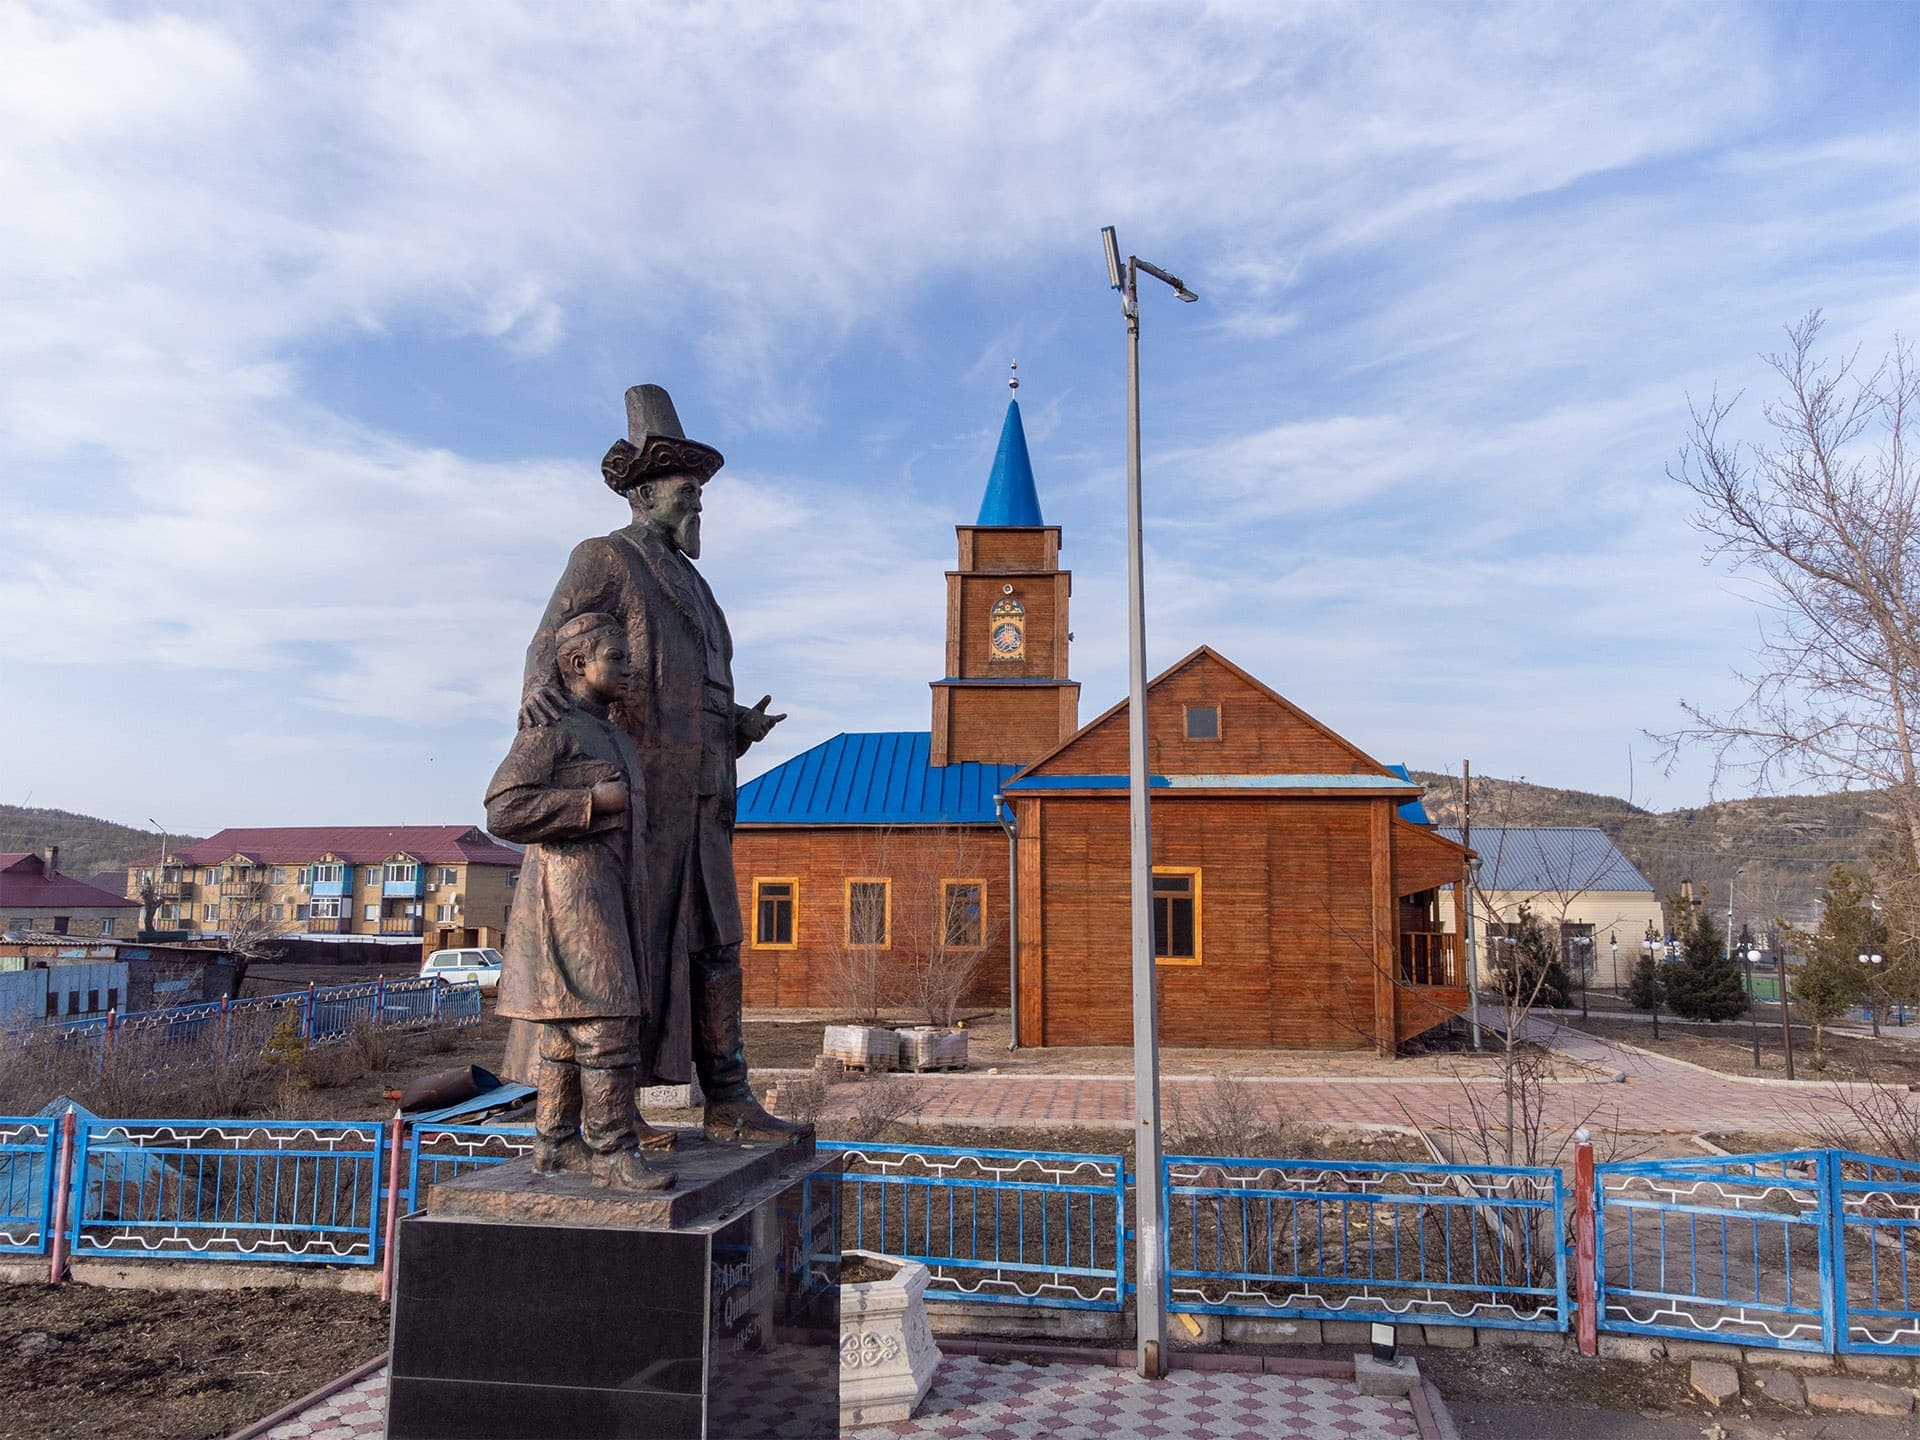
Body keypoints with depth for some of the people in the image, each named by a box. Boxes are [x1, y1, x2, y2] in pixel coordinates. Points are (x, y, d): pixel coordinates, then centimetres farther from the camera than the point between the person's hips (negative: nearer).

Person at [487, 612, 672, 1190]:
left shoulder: (613, 737, 19)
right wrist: (595, 801, -17)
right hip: (567, 887, -9)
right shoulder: (548, 730, -8)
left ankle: (555, 1144, 14)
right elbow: (504, 812, -17)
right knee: (607, 1026, -11)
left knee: (568, 1025, 9)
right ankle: (612, 1152, -7)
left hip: (607, 893, 9)